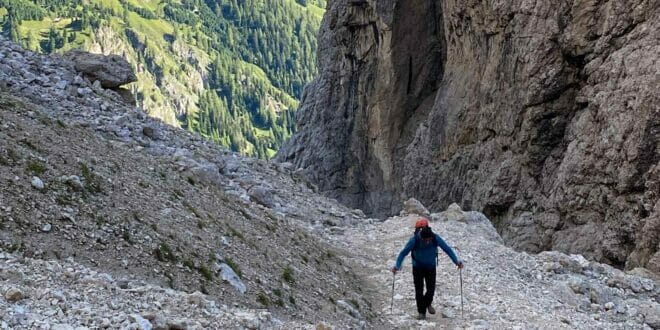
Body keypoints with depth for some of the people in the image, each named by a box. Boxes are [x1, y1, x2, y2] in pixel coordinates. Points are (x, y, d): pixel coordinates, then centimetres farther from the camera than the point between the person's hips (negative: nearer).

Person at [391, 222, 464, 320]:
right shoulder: (414, 240, -30)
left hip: (431, 267, 1)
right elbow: (403, 253, -22)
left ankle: (427, 303, 33)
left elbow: (447, 249, -15)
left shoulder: (436, 238, -26)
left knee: (431, 289, 2)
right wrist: (397, 266, -33)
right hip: (418, 267, -1)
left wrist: (456, 261, -24)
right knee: (419, 290, -2)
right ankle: (421, 312, 12)